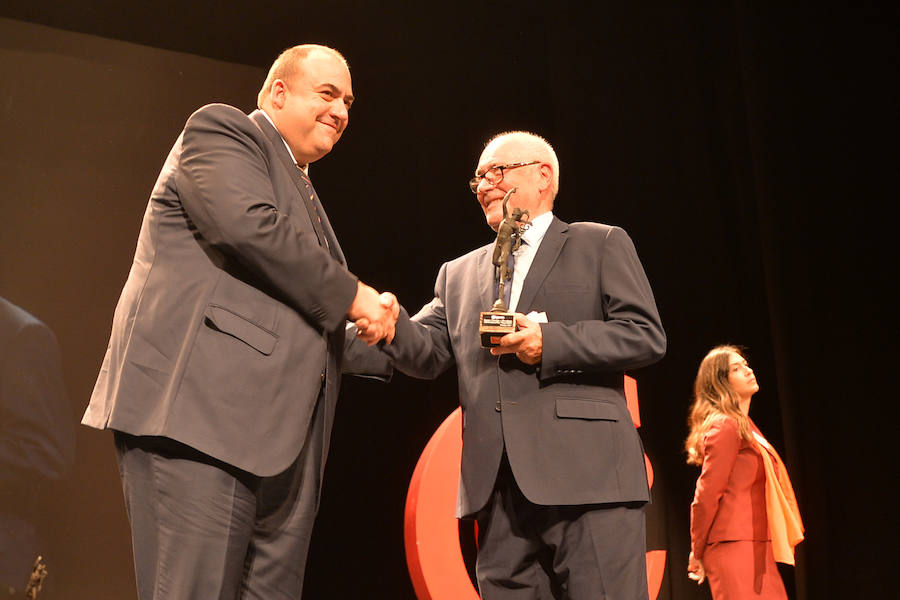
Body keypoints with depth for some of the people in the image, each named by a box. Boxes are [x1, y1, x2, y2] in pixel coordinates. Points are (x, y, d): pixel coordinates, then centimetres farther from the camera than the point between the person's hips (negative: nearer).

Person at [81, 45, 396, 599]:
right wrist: (351, 295, -10)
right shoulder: (221, 129, 4)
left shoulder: (302, 191, 29)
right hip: (201, 412, -9)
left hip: (282, 439, 9)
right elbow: (249, 226, -17)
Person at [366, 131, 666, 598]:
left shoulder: (601, 245, 11)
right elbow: (428, 353, 11)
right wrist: (390, 326, -11)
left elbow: (646, 336, 1)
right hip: (498, 488, 4)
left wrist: (550, 343, -11)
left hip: (586, 475, -4)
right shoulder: (459, 274, 23)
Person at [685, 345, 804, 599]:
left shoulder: (745, 426, 19)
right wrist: (697, 553, -7)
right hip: (734, 546, -9)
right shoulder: (725, 426, -10)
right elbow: (705, 495, -13)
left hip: (756, 547, 9)